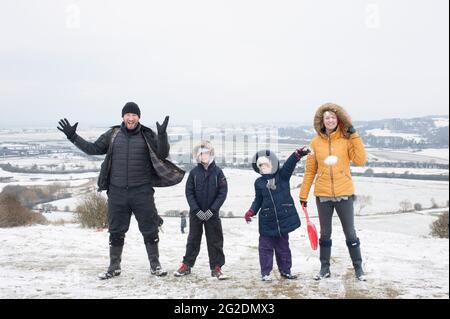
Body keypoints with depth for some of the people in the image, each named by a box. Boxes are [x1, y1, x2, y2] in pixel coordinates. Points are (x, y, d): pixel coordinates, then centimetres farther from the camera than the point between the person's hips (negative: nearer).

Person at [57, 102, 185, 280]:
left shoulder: (147, 136, 2)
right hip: (117, 192, 2)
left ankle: (155, 265, 19)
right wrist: (73, 137, 5)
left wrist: (162, 136, -25)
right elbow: (93, 149, 11)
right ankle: (114, 267, 24)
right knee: (116, 231, 10)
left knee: (150, 230, 4)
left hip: (142, 191, -2)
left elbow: (162, 154, -9)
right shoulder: (112, 135, 7)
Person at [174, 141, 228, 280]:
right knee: (193, 239, 11)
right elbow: (189, 192, -2)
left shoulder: (218, 172, -4)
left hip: (212, 213, -1)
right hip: (196, 213, 1)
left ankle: (216, 267, 12)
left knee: (215, 241, 4)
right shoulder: (194, 172, -1)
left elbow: (223, 193, -6)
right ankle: (187, 265, 20)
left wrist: (212, 210, -12)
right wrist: (197, 210, -11)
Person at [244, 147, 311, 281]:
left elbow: (289, 164, -19)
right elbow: (258, 200, 8)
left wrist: (298, 154, -37)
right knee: (266, 247, 5)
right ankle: (265, 272, 13)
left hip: (284, 218, 0)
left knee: (283, 246, 13)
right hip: (267, 221, 0)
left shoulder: (283, 175, -2)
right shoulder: (259, 182, 2)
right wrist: (251, 211, -7)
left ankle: (285, 270, 25)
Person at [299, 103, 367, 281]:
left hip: (344, 194, -1)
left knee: (350, 233, 8)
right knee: (325, 233, 12)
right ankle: (324, 268, 24)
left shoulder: (347, 139, -3)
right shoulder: (316, 142, 1)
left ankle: (358, 267, 23)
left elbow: (360, 161, -15)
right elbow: (310, 170, 4)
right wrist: (304, 194, 4)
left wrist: (354, 135, -15)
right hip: (323, 195, 2)